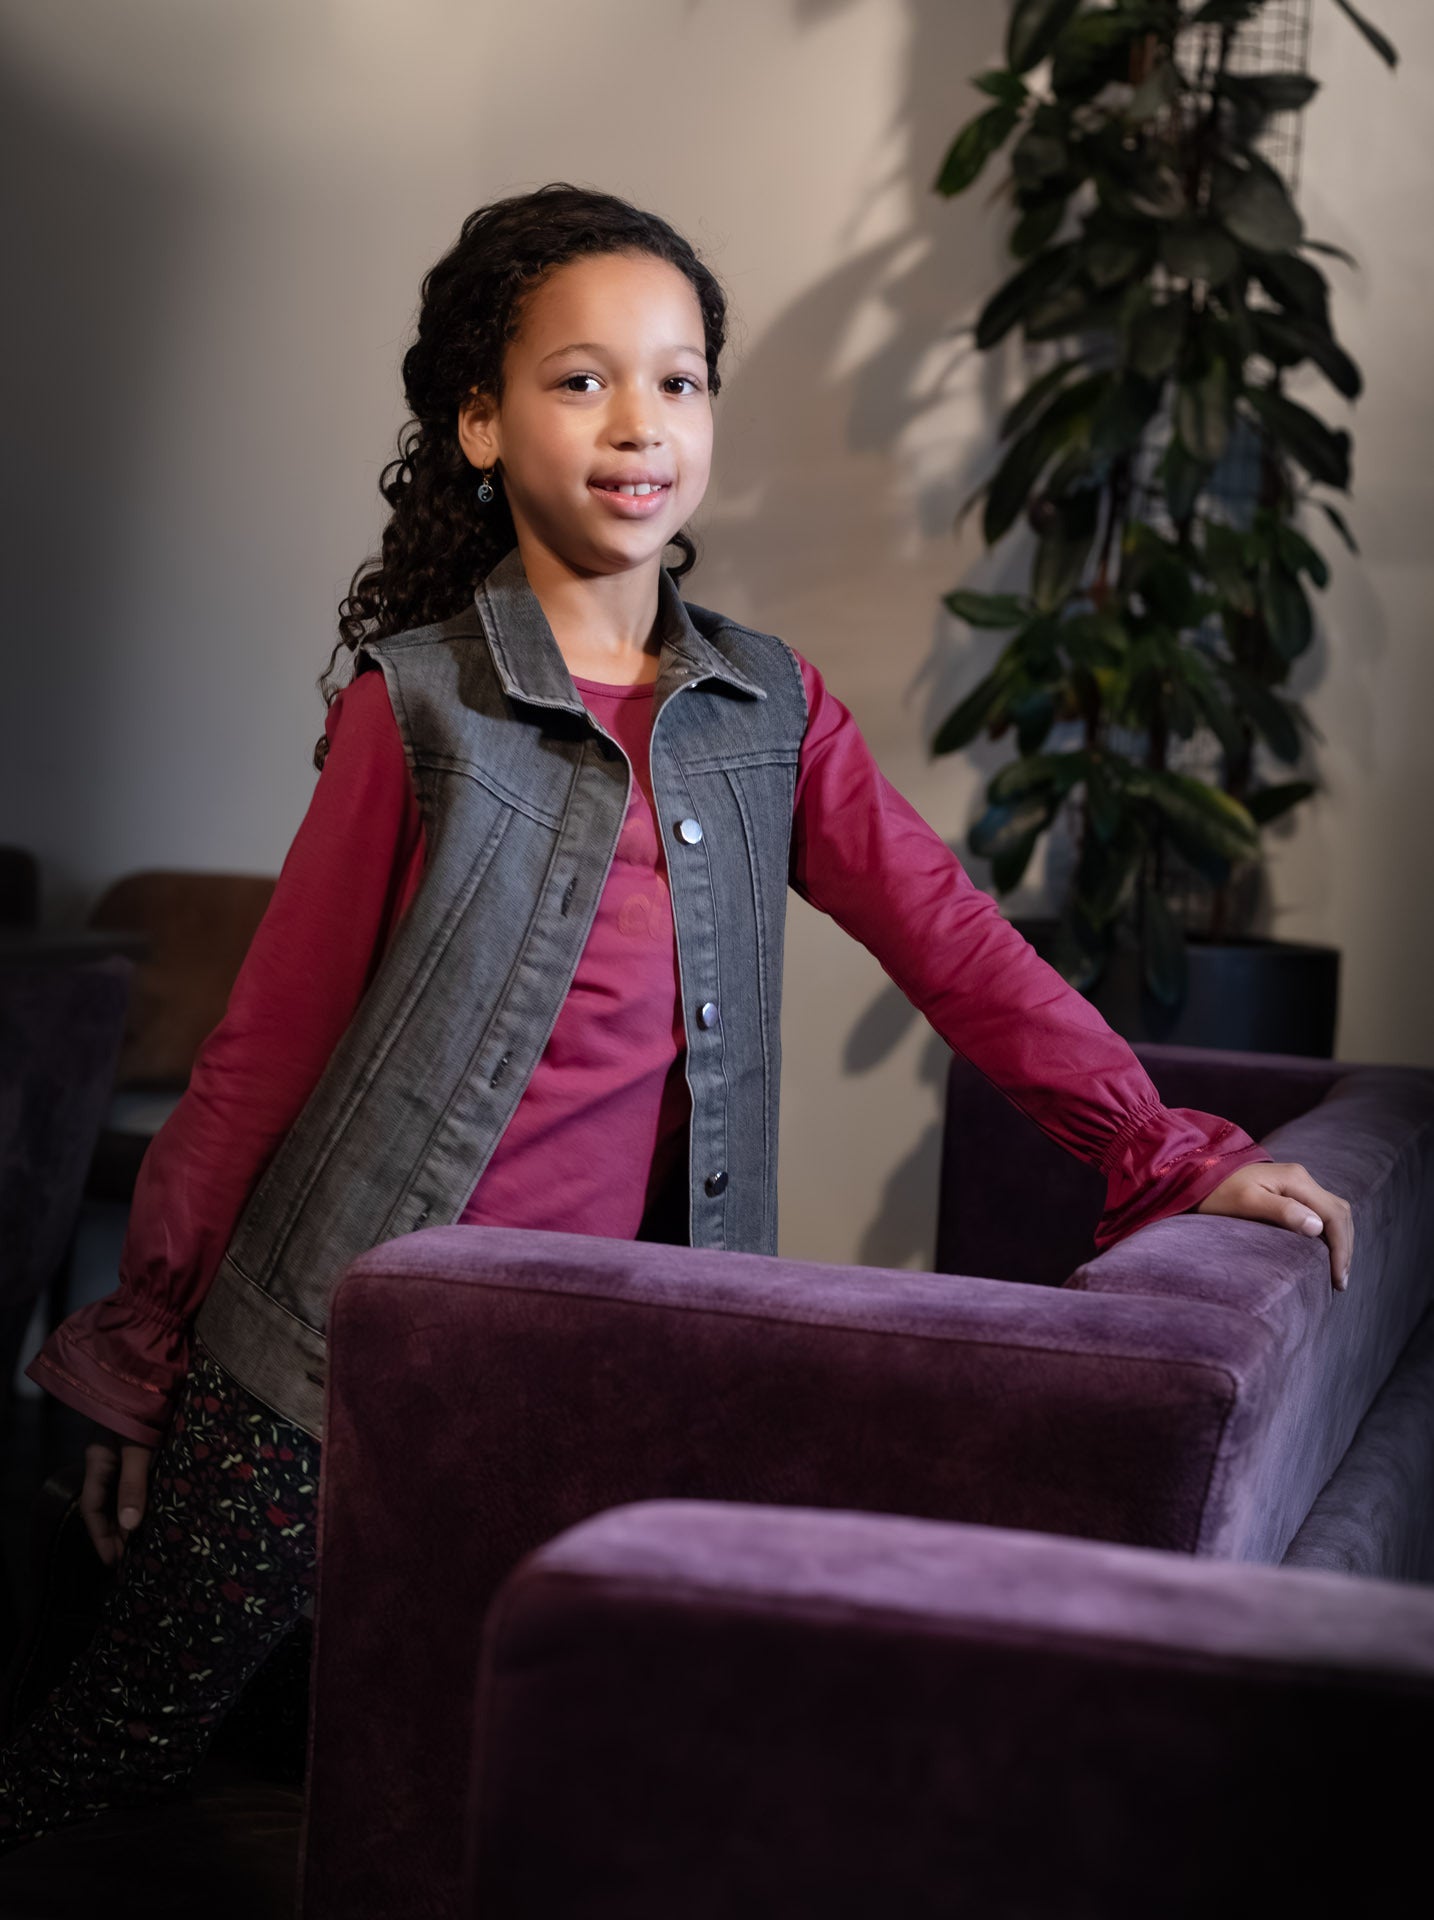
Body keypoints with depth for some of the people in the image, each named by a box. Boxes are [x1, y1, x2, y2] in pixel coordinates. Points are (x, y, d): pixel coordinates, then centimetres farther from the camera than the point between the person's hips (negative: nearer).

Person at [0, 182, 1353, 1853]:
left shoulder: (772, 708, 6)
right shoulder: (417, 705, -5)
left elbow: (950, 936, 3)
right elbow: (267, 1038, -2)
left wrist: (1171, 1154, -6)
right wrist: (140, 1351, 3)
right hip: (330, 1359, -3)